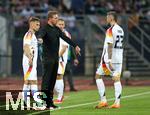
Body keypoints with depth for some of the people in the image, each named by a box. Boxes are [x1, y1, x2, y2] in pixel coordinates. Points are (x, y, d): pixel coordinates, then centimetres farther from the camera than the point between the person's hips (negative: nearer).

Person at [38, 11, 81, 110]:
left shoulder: (57, 29, 15)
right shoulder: (45, 29, -9)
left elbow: (65, 38, 22)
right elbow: (41, 34, -30)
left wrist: (75, 46, 22)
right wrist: (40, 38, -53)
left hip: (56, 58, 8)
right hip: (48, 58, -8)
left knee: (53, 80, 7)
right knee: (46, 79, -11)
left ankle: (50, 102, 9)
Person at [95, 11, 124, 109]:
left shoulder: (110, 30, -13)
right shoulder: (121, 30, 11)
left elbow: (110, 45, -19)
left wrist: (109, 60, -23)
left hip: (109, 58, -7)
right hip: (119, 58, 7)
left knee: (98, 76, 6)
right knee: (116, 79, 5)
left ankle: (103, 101, 1)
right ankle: (117, 102, -3)